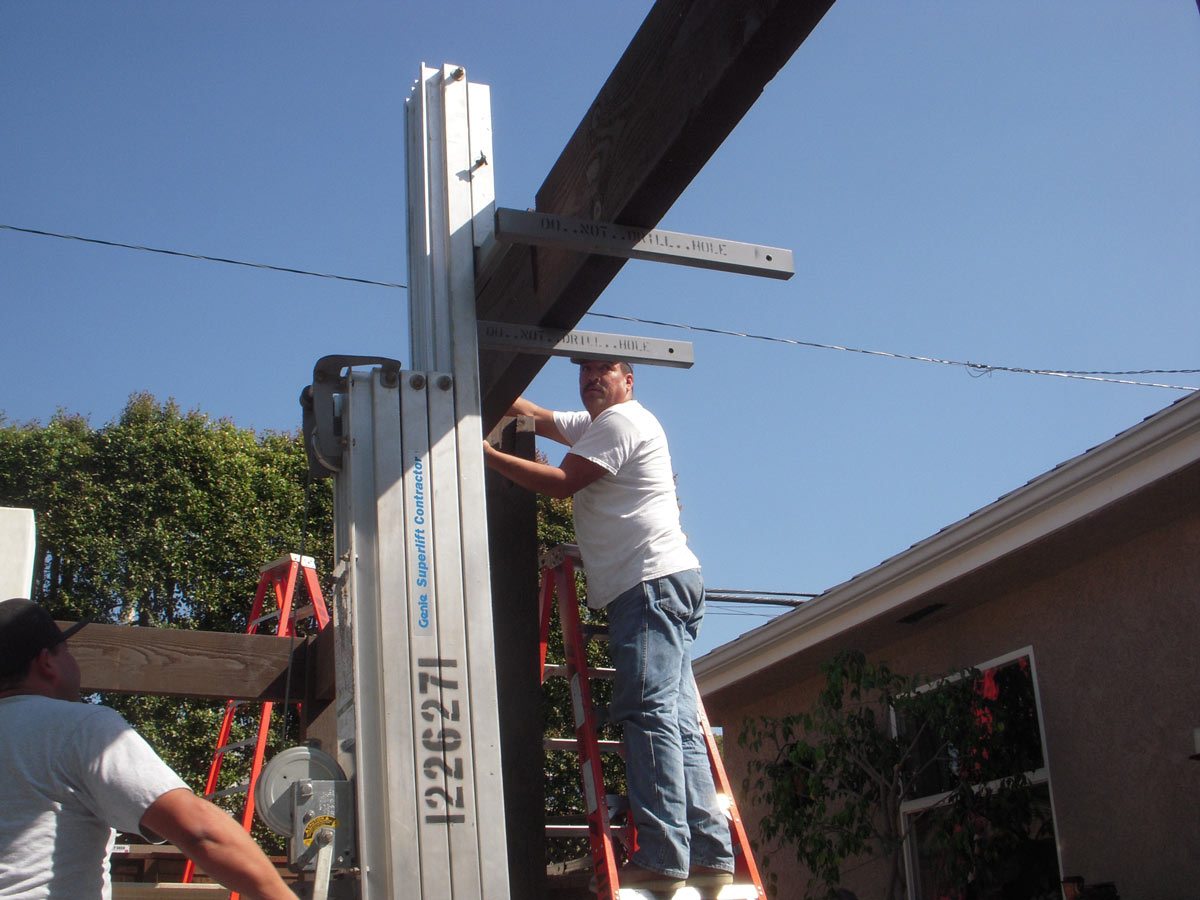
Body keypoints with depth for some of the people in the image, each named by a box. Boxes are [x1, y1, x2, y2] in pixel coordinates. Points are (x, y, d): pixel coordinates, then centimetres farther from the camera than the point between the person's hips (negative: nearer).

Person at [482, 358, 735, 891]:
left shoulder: (621, 420, -4)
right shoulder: (594, 424, 27)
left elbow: (561, 483, -10)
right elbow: (536, 417, 34)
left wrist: (487, 454, -5)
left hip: (652, 583, -10)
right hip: (659, 588, 10)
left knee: (649, 713, -17)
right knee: (676, 720, 4)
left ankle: (661, 857, -22)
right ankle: (710, 853, 1)